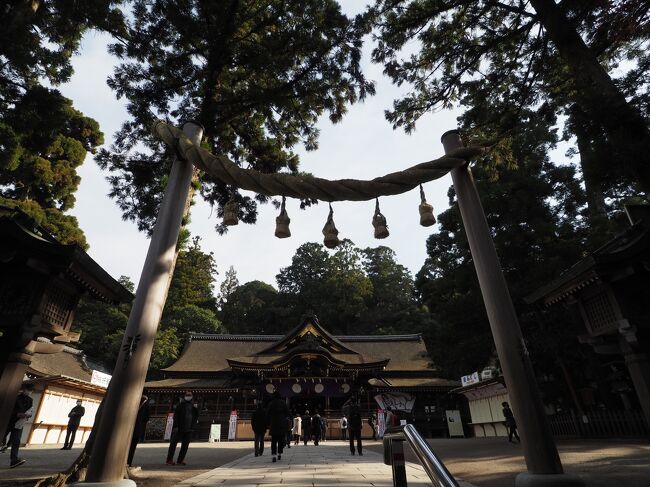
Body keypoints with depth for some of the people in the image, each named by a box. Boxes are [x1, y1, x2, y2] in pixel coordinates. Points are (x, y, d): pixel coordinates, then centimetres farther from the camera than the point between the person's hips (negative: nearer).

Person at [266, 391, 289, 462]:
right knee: (281, 440, 13)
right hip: (282, 424, 0)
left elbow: (267, 414, 1)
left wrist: (268, 424, 8)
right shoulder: (283, 403, 0)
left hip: (273, 424, 0)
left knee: (274, 441, 2)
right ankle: (279, 454, 17)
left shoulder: (271, 403, 0)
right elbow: (287, 413, 0)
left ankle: (274, 455, -10)